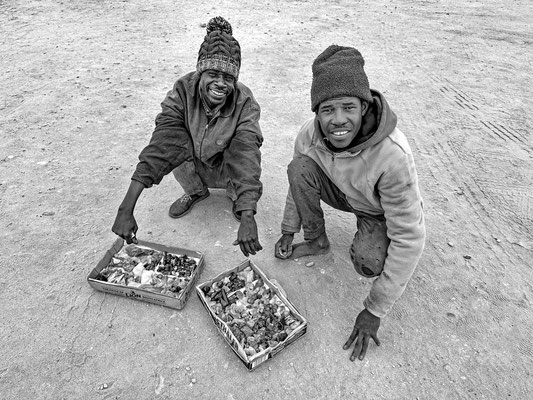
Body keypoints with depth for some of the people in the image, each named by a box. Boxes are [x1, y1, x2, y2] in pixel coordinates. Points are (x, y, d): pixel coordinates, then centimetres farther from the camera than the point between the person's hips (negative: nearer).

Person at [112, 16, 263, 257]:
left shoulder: (245, 104, -28)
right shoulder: (184, 90, -25)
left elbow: (246, 157, -40)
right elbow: (160, 147, -34)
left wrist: (247, 219, -54)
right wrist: (126, 210, -41)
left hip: (226, 170, -1)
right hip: (195, 167, 2)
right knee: (173, 142, -28)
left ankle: (236, 199, 6)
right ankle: (195, 192, 1)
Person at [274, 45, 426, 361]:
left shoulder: (393, 155, -40)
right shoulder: (311, 134, -25)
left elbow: (409, 239, -34)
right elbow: (298, 180, -2)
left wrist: (374, 311, -30)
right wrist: (289, 230, 3)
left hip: (382, 212, -4)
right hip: (343, 195, 5)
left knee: (369, 264, -33)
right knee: (299, 167, -22)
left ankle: (369, 239, 5)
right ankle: (316, 242, -2)